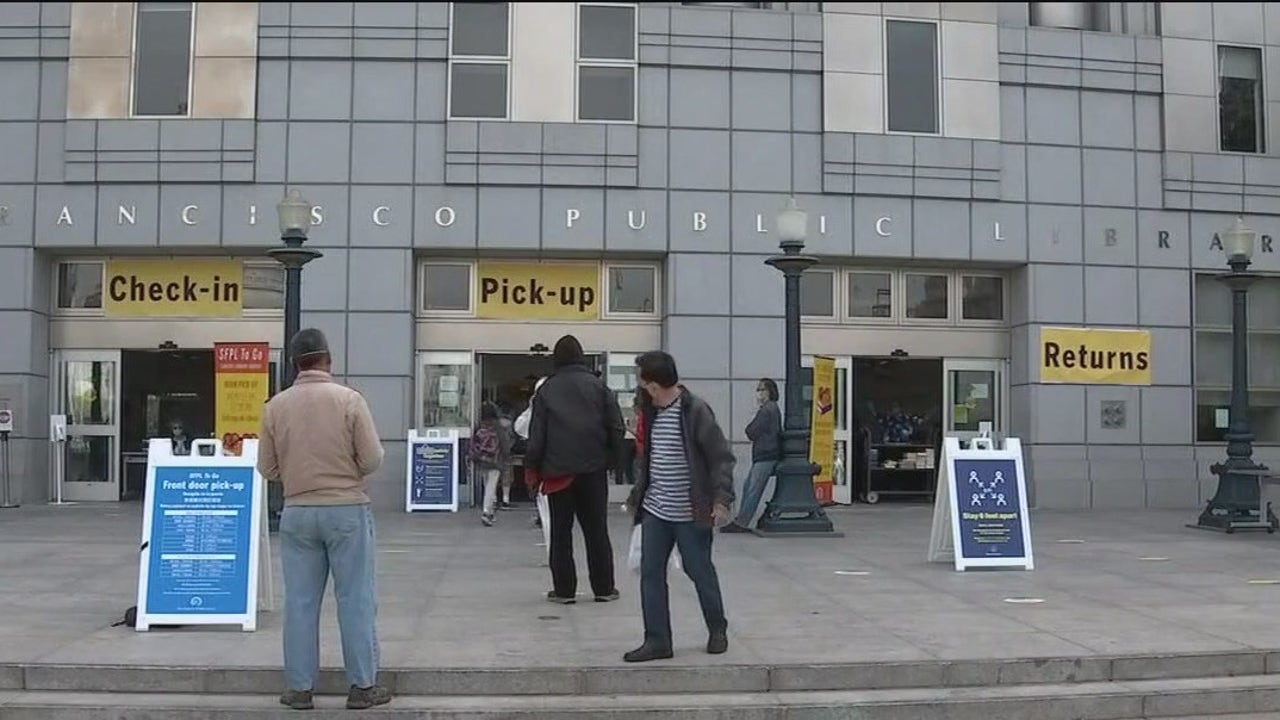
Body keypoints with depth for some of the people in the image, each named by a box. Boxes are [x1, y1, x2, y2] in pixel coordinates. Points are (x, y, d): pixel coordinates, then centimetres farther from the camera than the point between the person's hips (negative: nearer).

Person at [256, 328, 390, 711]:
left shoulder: (276, 406, -1)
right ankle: (362, 685, 9)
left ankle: (299, 687, 14)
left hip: (297, 512, 3)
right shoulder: (349, 399, -10)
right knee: (356, 599, 5)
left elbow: (267, 468, 4)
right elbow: (372, 459, -10)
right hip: (347, 510, -3)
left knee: (300, 602, 9)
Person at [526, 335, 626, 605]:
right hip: (593, 468, 1)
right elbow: (616, 427, -1)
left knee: (560, 531, 6)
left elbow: (536, 433, 0)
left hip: (557, 469, 0)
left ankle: (564, 589, 6)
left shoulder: (546, 389, 2)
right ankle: (604, 588, 11)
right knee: (596, 529, 8)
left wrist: (533, 466, 6)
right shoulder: (597, 385, 3)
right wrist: (613, 458, 7)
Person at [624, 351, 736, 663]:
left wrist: (721, 499, -19)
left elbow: (721, 457, -13)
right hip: (655, 510, 6)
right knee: (651, 573, 2)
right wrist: (637, 496, 18)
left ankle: (717, 630, 28)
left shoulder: (695, 410, -14)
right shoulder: (652, 412, 7)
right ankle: (657, 640, 10)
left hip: (690, 512, -6)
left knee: (700, 572, 7)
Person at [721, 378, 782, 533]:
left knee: (753, 490, -7)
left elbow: (751, 432, -12)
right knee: (747, 487, 12)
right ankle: (741, 521, 15)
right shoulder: (772, 408, 18)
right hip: (763, 455, 10)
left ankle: (741, 523, -5)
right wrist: (752, 432, 2)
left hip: (765, 456, -10)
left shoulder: (767, 410, -13)